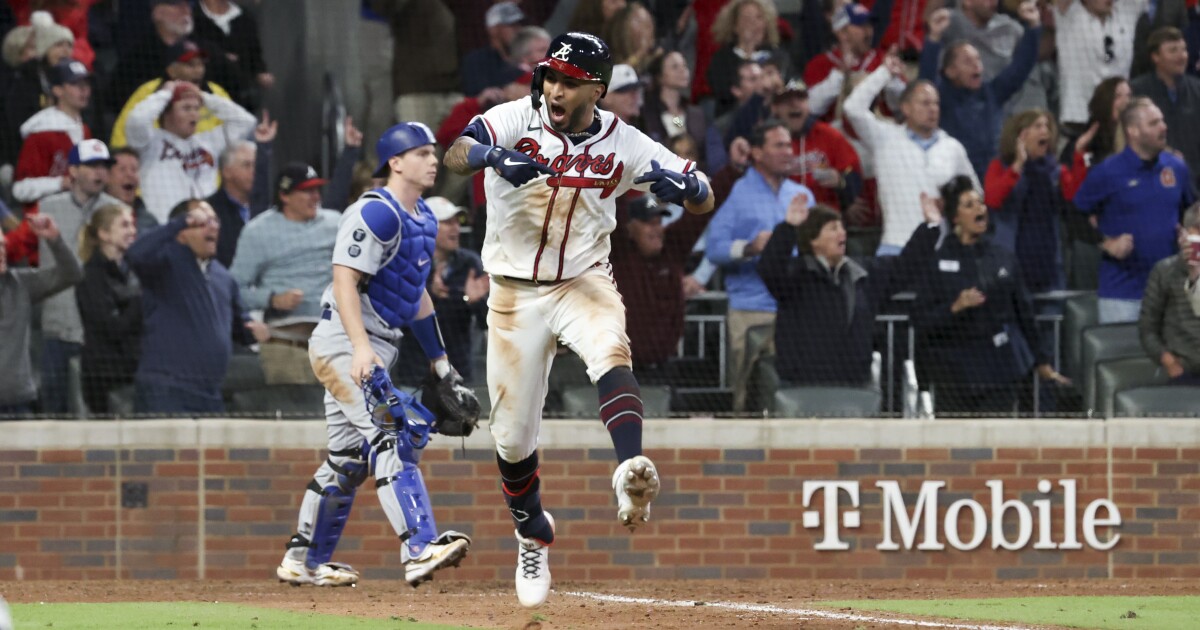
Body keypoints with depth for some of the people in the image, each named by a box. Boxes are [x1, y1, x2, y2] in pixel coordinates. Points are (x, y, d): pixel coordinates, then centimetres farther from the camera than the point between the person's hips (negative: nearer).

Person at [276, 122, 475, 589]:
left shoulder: (424, 219, 15)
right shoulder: (376, 213, -15)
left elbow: (415, 293, 25)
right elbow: (344, 281, -23)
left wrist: (440, 362, 23)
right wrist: (361, 348, -33)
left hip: (373, 348, 10)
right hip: (343, 342, -10)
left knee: (349, 461, 14)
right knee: (390, 438, -22)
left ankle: (304, 561, 23)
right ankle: (420, 550, -33)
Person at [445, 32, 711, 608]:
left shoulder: (623, 144, -6)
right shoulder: (517, 119, -10)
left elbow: (704, 202, -3)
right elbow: (455, 155, -28)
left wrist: (686, 186, -27)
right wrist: (492, 156, -50)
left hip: (583, 281, 0)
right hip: (515, 294, 0)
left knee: (610, 351, -33)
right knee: (513, 435, 4)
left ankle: (631, 473, -51)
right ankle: (533, 535, 29)